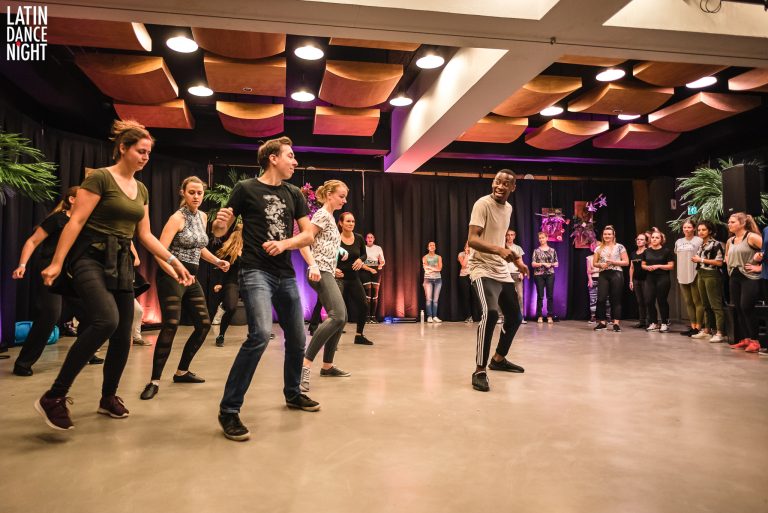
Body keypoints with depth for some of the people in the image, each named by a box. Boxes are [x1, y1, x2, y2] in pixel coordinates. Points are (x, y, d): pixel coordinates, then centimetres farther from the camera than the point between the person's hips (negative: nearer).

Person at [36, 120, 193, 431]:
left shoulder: (141, 190, 15)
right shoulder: (100, 178, -6)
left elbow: (145, 235, 16)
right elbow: (76, 222, -11)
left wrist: (174, 262, 9)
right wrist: (56, 262, -16)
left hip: (121, 262, 7)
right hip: (90, 256, -7)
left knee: (123, 335, 5)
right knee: (106, 320, -30)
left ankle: (109, 397, 26)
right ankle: (54, 397, -18)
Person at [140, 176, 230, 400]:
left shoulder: (203, 217, 11)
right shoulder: (177, 218, -11)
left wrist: (217, 261, 10)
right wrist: (177, 275, -29)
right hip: (171, 277, -8)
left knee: (204, 324, 8)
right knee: (171, 325, -16)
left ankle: (182, 371, 23)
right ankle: (154, 381, -9)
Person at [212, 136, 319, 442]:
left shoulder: (293, 194, 12)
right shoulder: (245, 189, -1)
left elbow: (308, 235, 8)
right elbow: (219, 232, 1)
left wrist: (284, 244, -10)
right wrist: (219, 223, -22)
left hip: (286, 274, 6)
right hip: (256, 271, -6)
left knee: (297, 339, 13)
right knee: (261, 334, -25)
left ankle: (292, 394, 37)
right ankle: (229, 410, -13)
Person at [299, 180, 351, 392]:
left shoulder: (330, 217, 21)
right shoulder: (322, 215, -8)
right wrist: (313, 265, -28)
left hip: (326, 272, 11)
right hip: (320, 271, -11)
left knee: (342, 317, 11)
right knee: (337, 316, -23)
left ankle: (327, 366, 18)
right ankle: (305, 364, -23)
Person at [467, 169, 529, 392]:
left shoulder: (508, 208, 11)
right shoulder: (483, 204, -14)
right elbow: (472, 240, -24)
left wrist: (517, 259, 23)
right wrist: (499, 250, -38)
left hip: (502, 271, 9)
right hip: (483, 269, -9)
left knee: (515, 317, 16)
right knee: (490, 313, -28)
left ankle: (498, 359, 37)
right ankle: (480, 371, -19)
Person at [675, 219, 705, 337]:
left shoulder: (699, 241, -5)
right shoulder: (678, 242, 13)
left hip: (695, 275, -6)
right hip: (682, 276, 6)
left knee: (697, 302, -2)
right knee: (688, 302, 10)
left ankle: (698, 327, 1)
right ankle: (692, 326, 17)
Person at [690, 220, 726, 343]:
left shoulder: (716, 244, -6)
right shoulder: (700, 245, 16)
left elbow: (719, 262, -13)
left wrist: (701, 260, -10)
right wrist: (695, 260, 5)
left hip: (712, 275, -8)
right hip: (701, 275, 8)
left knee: (716, 305, -8)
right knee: (706, 305, 12)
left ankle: (719, 333, -8)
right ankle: (707, 330, 18)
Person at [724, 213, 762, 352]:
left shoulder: (751, 237, -9)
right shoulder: (730, 241, 13)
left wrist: (760, 267, -18)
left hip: (750, 278, -7)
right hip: (734, 278, 7)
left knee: (746, 308, -9)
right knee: (738, 309, 8)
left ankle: (754, 341, 2)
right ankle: (746, 339, 17)